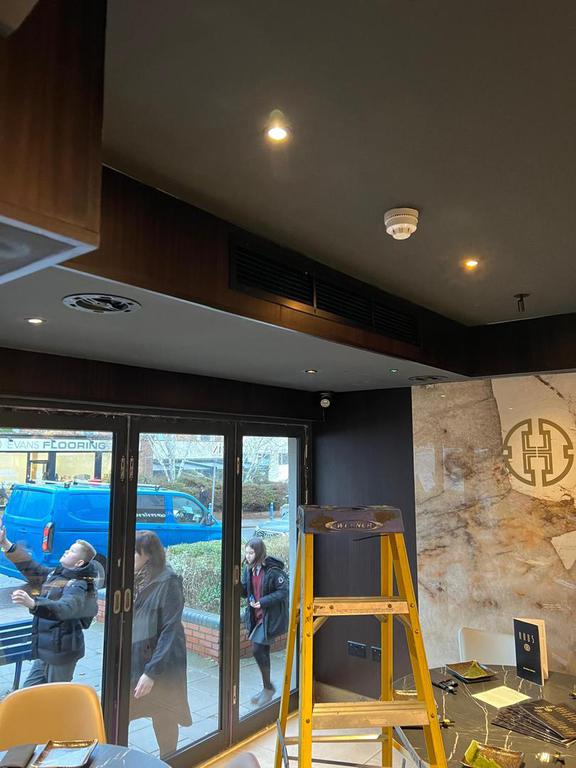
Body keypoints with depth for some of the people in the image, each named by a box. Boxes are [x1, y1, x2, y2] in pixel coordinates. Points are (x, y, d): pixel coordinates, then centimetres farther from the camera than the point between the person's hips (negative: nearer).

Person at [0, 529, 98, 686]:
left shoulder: (78, 585, -23)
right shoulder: (55, 574, 5)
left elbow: (65, 608, -42)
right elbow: (31, 568, 13)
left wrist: (33, 604, -58)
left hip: (61, 652, -9)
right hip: (45, 650, 9)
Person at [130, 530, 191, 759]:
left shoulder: (167, 582, -18)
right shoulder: (134, 580, 0)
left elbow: (170, 631, -19)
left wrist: (151, 672, -20)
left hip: (160, 667, -5)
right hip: (131, 662, 5)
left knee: (163, 719, 13)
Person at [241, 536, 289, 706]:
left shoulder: (273, 570, -21)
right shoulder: (249, 568, 1)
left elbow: (284, 591, -19)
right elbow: (245, 591, 7)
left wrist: (263, 602, -24)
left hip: (270, 617, -7)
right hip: (256, 615, 7)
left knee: (257, 649, -11)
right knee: (263, 651, 17)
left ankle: (268, 687, 10)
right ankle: (267, 688, 34)